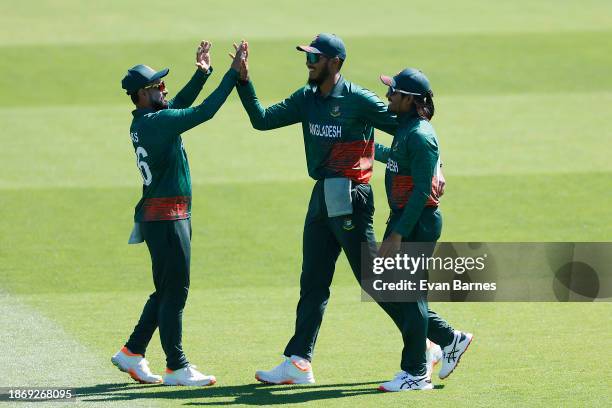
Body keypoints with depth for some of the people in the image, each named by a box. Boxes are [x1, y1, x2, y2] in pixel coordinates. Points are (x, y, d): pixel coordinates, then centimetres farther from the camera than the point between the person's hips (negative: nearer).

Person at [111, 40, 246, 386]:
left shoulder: (143, 121, 10)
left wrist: (203, 73, 9)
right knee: (174, 292, -5)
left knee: (168, 291, 16)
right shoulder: (156, 122, -18)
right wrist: (233, 73, -16)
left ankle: (132, 352, 20)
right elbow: (204, 112, -20)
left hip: (171, 215, 10)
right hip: (166, 217, -10)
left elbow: (181, 104, 21)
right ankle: (177, 368, -1)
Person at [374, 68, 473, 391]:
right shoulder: (405, 128, 12)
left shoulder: (420, 136, -18)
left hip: (418, 222, -10)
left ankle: (415, 374, 3)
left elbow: (422, 190, -22)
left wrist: (398, 234, -23)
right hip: (401, 218, 10)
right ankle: (450, 339, 24)